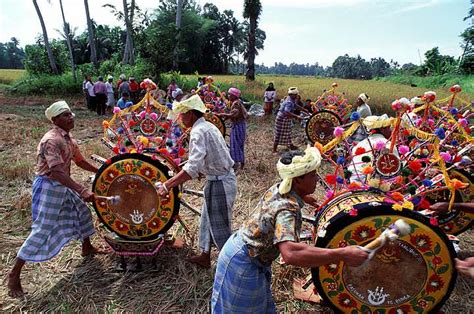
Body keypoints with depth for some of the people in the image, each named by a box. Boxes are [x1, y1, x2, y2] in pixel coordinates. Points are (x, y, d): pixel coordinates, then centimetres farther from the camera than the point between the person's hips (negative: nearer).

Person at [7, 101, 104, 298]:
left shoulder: (68, 138, 5)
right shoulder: (51, 140, -24)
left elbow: (80, 161, 16)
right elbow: (57, 172, -33)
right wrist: (82, 191, -41)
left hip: (63, 185, 9)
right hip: (48, 186, -9)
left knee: (82, 211, 19)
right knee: (42, 230, -3)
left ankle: (87, 248, 39)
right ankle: (14, 274, 13)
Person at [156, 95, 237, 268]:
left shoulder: (198, 131, -20)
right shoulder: (208, 126, 9)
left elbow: (193, 167, -32)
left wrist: (167, 185, -30)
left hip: (219, 184, -10)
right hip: (224, 178, 10)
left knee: (219, 228, 5)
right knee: (207, 219, 22)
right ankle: (205, 257, 38)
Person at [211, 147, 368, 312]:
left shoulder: (278, 187, -5)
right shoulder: (288, 209, -33)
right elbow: (290, 253, -50)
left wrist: (303, 197, 38)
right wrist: (342, 254, -47)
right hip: (244, 266, -8)